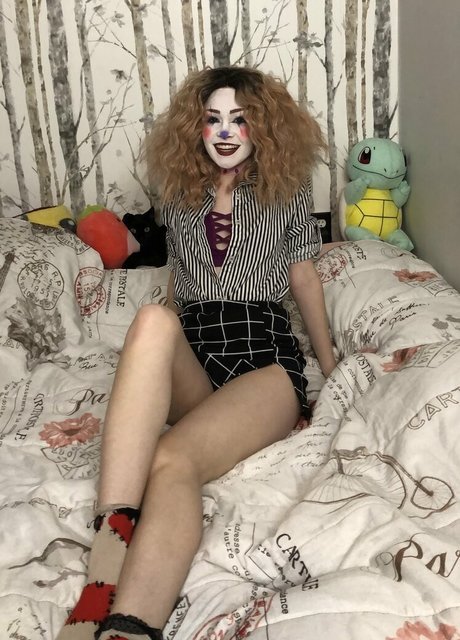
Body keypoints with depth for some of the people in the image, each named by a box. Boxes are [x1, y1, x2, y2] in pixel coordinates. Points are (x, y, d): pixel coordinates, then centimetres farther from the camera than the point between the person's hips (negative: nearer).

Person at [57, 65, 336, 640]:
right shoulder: (179, 193, 19)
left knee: (172, 459, -35)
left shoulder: (287, 192, 14)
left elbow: (303, 277, 21)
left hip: (264, 354, -2)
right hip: (189, 357, 2)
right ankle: (111, 541, -50)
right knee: (152, 319, -38)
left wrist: (329, 364, 26)